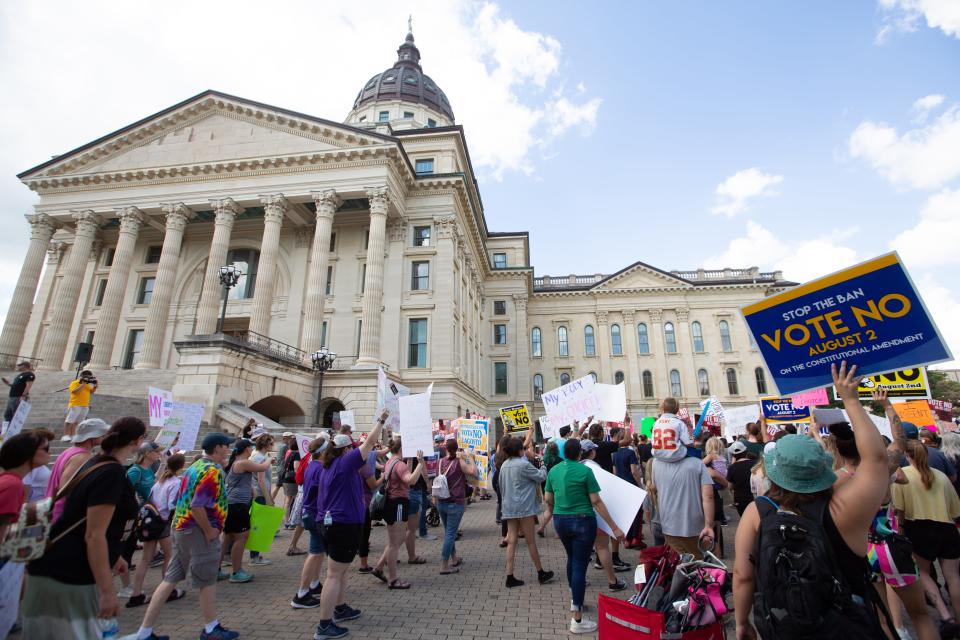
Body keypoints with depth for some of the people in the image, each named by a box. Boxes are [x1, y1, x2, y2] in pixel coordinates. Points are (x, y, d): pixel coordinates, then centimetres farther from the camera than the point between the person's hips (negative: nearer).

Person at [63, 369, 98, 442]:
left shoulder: (87, 385, 14)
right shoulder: (74, 383, -6)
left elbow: (91, 392, 18)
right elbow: (75, 392, -20)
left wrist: (95, 386, 3)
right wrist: (83, 384, -20)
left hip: (85, 406, 6)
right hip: (75, 405, -6)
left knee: (77, 422, 9)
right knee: (69, 421, -4)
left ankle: (72, 435, 13)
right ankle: (65, 435, -2)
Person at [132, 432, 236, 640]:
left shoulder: (196, 466, 10)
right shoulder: (212, 470, -20)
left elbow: (185, 500, 17)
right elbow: (197, 506, -27)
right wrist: (210, 531, -16)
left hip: (181, 528, 9)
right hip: (198, 532, -9)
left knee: (170, 579, 15)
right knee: (207, 581, 7)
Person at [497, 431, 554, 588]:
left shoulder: (505, 465, 7)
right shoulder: (524, 464, -16)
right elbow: (541, 477, -7)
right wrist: (543, 467, 12)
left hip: (509, 507, 6)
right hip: (524, 507, -6)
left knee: (512, 541, 8)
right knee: (531, 541, 7)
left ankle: (510, 576, 9)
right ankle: (541, 573, 23)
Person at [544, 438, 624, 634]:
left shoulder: (553, 471, 1)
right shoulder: (585, 471, -14)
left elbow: (547, 499, 7)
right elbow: (596, 502, -14)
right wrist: (615, 527, -7)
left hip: (560, 521, 6)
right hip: (582, 521, -5)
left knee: (571, 558, 26)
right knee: (580, 565, 1)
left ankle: (574, 599, 42)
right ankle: (577, 619, 7)